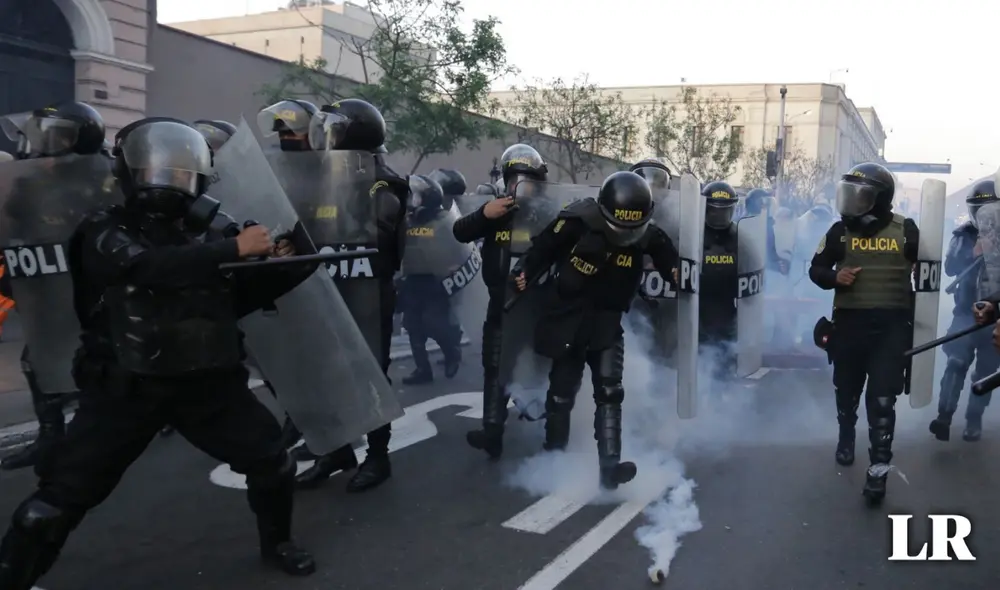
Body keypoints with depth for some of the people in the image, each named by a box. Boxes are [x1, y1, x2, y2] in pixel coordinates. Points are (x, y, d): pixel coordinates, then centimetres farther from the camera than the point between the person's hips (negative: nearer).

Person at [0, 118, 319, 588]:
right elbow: (149, 266, -27)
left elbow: (234, 301, 11)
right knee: (60, 498, -2)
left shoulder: (204, 235, 6)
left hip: (207, 381, 4)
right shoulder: (104, 232, -6)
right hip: (127, 387, -3)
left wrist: (286, 271, -3)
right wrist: (233, 248, -31)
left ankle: (276, 544, 32)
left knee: (272, 463, 5)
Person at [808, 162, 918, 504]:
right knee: (846, 390, 16)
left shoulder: (905, 231, -2)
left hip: (891, 325, -2)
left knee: (882, 399, -6)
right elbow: (816, 269, 8)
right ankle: (846, 438, 43)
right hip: (849, 322, 2)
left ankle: (879, 469, 1)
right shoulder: (840, 231, 1)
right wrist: (834, 277, -13)